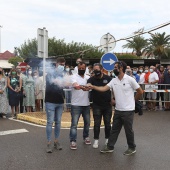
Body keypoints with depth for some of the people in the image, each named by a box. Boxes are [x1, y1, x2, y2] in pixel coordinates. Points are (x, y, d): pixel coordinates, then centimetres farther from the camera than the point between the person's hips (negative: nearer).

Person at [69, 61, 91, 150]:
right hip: (76, 104, -5)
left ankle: (86, 137, 34)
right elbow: (75, 86, -27)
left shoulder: (88, 77, 9)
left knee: (87, 122, 16)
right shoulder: (74, 77, -8)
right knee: (74, 124, -3)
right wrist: (82, 87, -49)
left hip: (86, 104, 5)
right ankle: (73, 141, 4)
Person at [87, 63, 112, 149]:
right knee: (97, 123, 2)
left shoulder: (108, 78, -4)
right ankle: (96, 140, 13)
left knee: (107, 123, 10)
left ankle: (107, 139, 26)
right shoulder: (92, 79, -7)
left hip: (107, 105, 1)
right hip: (97, 105, -1)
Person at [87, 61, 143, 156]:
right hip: (118, 110, 5)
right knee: (114, 129, 12)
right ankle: (110, 147, 23)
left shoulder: (130, 79, -11)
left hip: (128, 110, -5)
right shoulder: (113, 81, 4)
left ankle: (132, 148, 24)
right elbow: (104, 88, -6)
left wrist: (133, 101, 4)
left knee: (129, 130, 6)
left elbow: (140, 91, -4)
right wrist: (93, 87, -18)